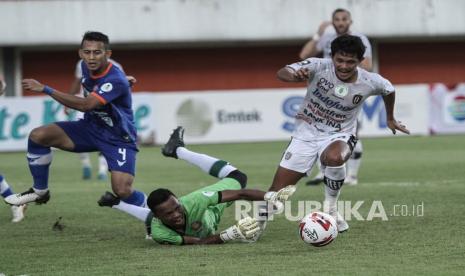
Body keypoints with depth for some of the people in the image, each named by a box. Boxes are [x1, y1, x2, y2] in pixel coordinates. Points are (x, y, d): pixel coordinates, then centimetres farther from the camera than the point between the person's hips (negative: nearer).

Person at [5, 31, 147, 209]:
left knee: (122, 191, -25)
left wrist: (45, 89, -41)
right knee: (38, 136, -12)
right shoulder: (86, 67, -5)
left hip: (118, 139, -7)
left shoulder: (116, 81, -30)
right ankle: (40, 191, 8)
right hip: (91, 126, 7)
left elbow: (85, 105, -41)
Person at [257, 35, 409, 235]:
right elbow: (282, 73, -31)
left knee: (334, 157, -38)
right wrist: (295, 76, -54)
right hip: (306, 133, 0)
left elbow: (389, 90, 10)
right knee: (278, 191, -3)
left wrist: (390, 118, 25)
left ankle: (331, 208, -14)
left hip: (338, 135, 0)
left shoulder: (369, 82, -14)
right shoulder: (320, 66, -20)